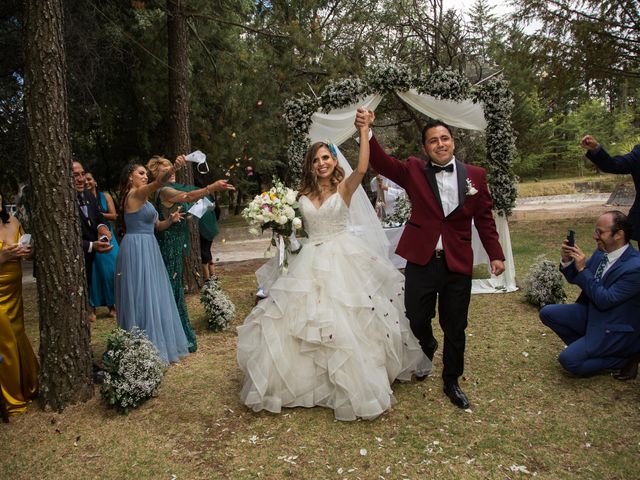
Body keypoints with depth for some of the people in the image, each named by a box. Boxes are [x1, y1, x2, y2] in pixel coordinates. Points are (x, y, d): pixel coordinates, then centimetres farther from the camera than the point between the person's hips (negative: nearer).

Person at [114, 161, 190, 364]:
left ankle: (156, 344, 26)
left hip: (148, 250, 10)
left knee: (153, 297, 14)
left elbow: (156, 225, 14)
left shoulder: (143, 198, 17)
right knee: (142, 298, -3)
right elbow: (158, 183, -31)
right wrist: (174, 167, -46)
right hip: (137, 249, -10)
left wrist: (170, 219, -5)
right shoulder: (134, 194, -11)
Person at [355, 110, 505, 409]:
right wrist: (366, 132, -30)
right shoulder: (414, 171, 0)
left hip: (458, 263, 1)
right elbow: (382, 162, -15)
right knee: (417, 320, 9)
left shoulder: (475, 175, 3)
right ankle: (427, 347, 45)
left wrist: (496, 254, 3)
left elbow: (484, 219, 7)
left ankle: (451, 382, 32)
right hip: (421, 261, -1)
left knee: (455, 329, 11)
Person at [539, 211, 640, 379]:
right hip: (591, 312, 8)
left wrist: (582, 269, -28)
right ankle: (584, 346, 10)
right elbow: (575, 279, 7)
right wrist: (567, 261, -13)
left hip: (614, 329, -8)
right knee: (547, 313, -2)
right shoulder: (602, 251, -2)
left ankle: (625, 357, 2)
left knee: (568, 360, -17)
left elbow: (604, 300, -27)